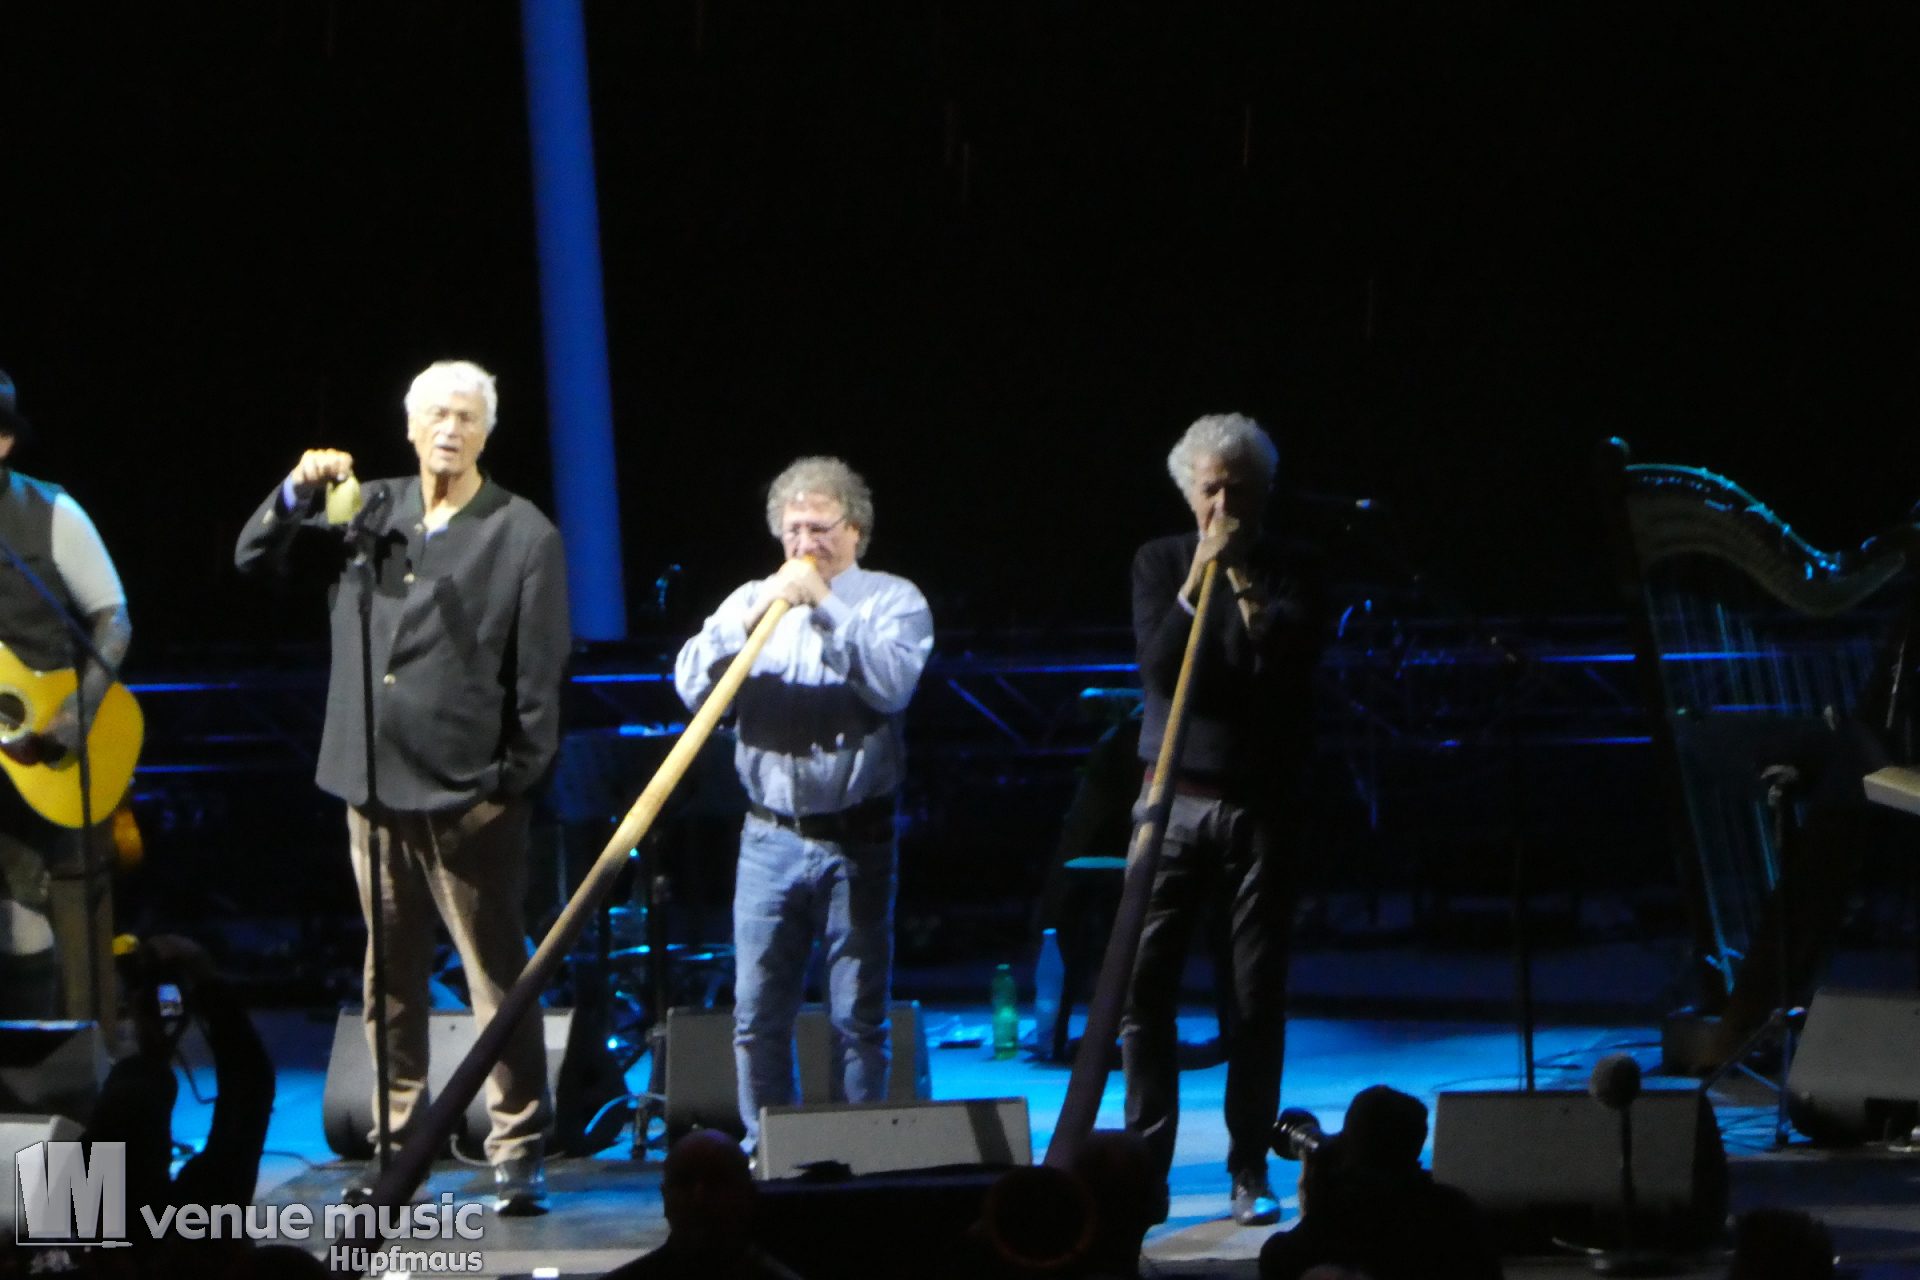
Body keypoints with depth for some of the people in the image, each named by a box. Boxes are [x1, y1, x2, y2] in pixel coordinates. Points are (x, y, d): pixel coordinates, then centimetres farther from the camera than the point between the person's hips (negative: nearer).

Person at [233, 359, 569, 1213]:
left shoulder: (523, 534, -3)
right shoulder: (368, 514, 10)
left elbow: (540, 671, -4)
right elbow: (254, 560, 11)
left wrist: (519, 780, -9)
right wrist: (298, 493, -6)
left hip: (470, 793, -5)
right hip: (374, 786, 5)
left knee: (497, 975, -3)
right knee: (390, 977, 12)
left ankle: (518, 1152, 1)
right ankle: (398, 1141, 20)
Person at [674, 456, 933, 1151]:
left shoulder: (892, 600, 4)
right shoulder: (750, 600, 13)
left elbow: (891, 683, -14)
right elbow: (693, 684, 0)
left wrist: (825, 609, -14)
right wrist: (753, 618, -12)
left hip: (856, 839, -2)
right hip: (770, 838, 3)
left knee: (859, 1017, 0)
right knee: (757, 1015, 1)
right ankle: (763, 1153, 10)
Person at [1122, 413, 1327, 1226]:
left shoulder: (1290, 571, 6)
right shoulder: (1160, 563, 8)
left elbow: (1292, 661, -10)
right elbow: (1159, 662, -5)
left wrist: (1243, 581, -15)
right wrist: (1197, 580, -11)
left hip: (1260, 801, -1)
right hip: (1175, 798, 1)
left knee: (1258, 997, 0)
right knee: (1143, 983, -5)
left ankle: (1250, 1174, 6)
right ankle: (1147, 1165, 3)